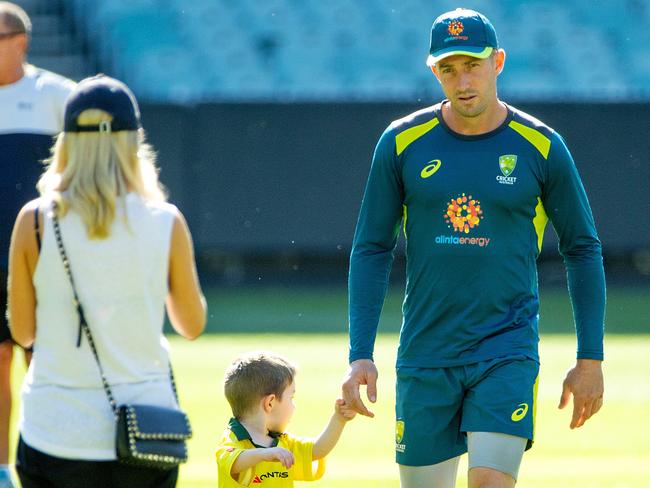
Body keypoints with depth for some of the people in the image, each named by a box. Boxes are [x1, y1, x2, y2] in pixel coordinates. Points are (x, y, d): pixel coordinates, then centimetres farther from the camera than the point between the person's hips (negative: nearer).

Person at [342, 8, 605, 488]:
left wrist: (591, 359, 4)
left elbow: (583, 249, 7)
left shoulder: (540, 146, -1)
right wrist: (360, 355, -2)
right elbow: (372, 249, 5)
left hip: (508, 352, -2)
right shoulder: (402, 142, 1)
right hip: (425, 356, 2)